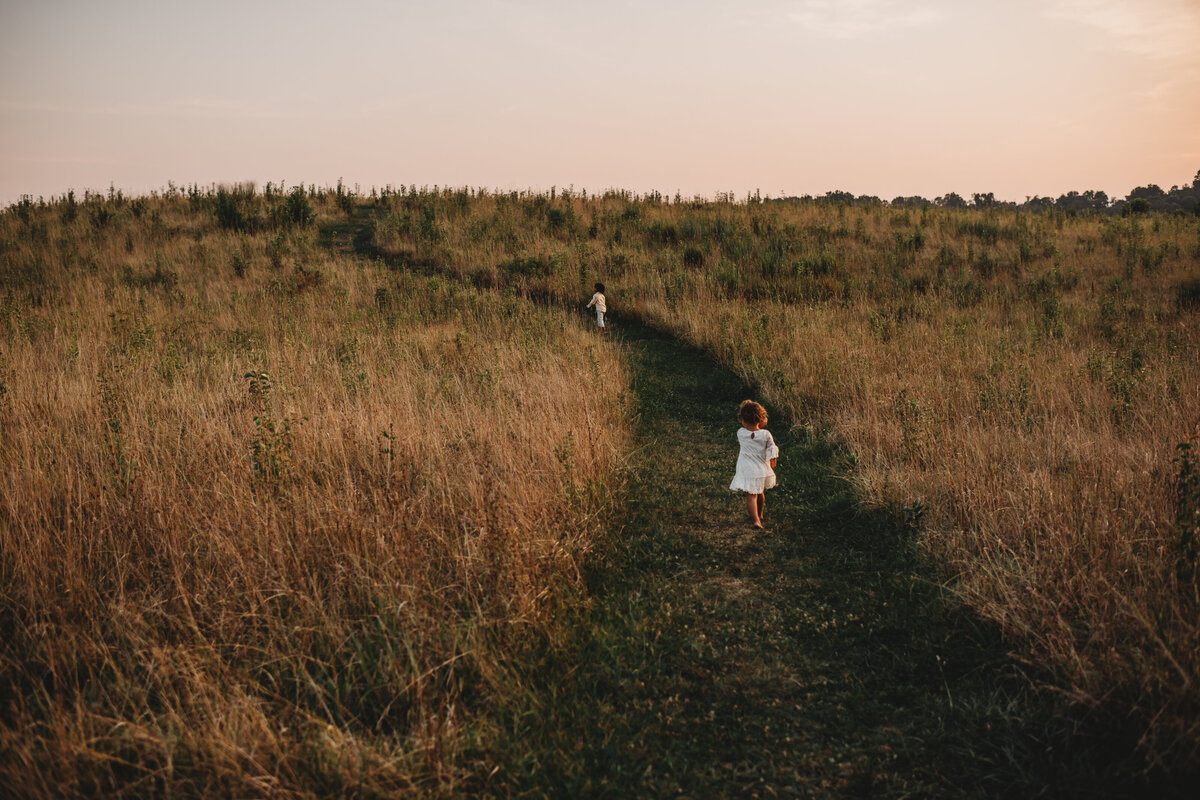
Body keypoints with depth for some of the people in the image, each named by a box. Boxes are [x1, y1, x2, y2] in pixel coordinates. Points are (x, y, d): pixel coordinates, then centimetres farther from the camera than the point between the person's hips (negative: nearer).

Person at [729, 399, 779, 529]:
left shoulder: (741, 433, -11)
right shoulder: (766, 434, -11)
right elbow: (772, 450, -3)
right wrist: (773, 461, 15)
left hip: (747, 472, -3)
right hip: (762, 470, 3)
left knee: (751, 496, -2)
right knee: (760, 493, 25)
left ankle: (756, 520, -17)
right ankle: (759, 515, 45)